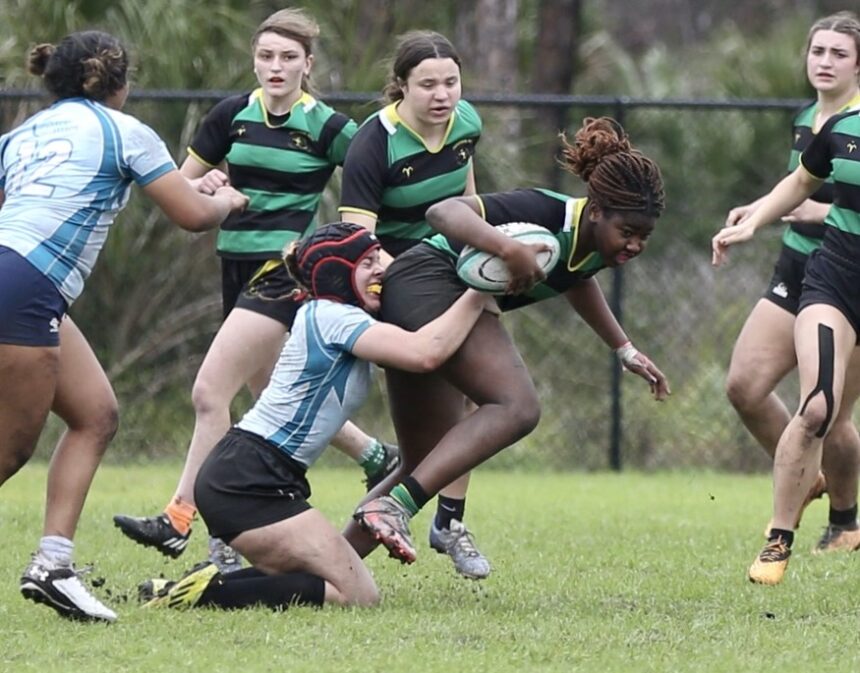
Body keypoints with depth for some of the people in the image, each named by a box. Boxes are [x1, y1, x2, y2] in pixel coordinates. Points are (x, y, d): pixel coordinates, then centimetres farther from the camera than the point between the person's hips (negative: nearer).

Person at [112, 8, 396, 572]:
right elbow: (181, 186, 11)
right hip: (237, 267, 7)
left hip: (284, 269, -7)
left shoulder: (326, 127, -8)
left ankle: (179, 519, -11)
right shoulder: (233, 115, 4)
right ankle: (376, 456, 36)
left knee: (210, 392, -14)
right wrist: (205, 186, -11)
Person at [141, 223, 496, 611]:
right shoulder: (331, 316, -11)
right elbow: (425, 352, -23)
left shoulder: (331, 318, 18)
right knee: (358, 595, -13)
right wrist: (478, 297, -14)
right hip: (247, 481, -10)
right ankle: (212, 593, -17)